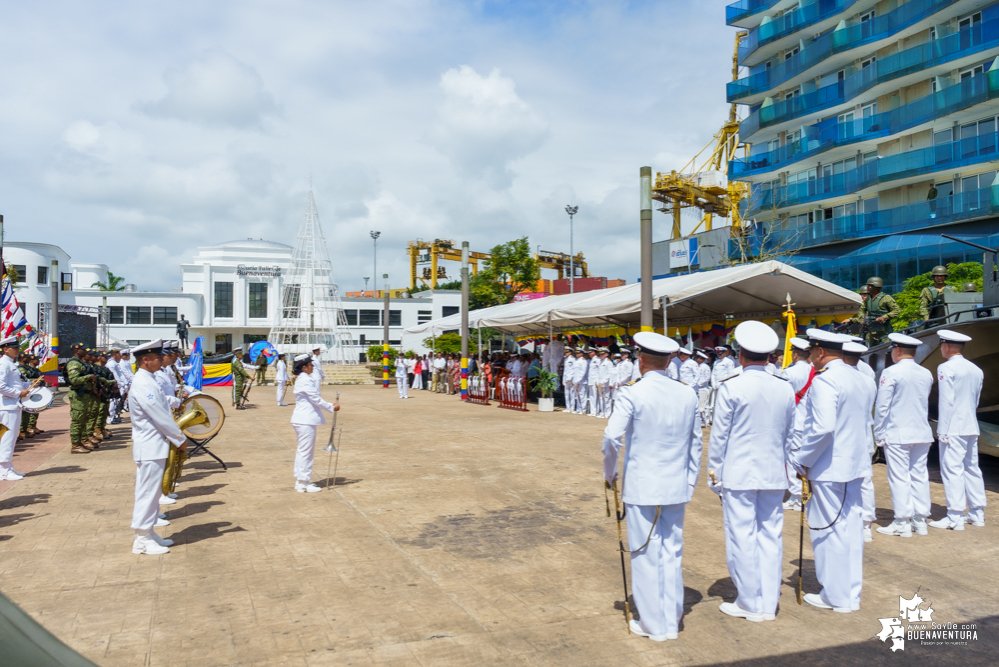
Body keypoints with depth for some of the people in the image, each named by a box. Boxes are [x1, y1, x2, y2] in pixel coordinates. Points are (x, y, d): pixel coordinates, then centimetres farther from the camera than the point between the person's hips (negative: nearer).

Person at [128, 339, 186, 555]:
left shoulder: (149, 381, 13)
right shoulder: (142, 384, -20)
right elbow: (160, 416, -20)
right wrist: (180, 438, -12)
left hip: (156, 446, 10)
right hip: (150, 448, -10)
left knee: (153, 491, 16)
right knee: (148, 492, -2)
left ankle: (149, 533, 26)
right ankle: (142, 540, 7)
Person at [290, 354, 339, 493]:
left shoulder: (302, 379, 16)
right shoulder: (305, 380, -17)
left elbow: (314, 399, 18)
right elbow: (316, 399, -17)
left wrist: (330, 405, 11)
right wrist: (332, 407, -6)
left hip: (302, 419, 11)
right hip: (306, 420, -11)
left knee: (302, 450, 15)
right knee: (306, 451, -6)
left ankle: (300, 480, 23)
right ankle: (303, 483, -1)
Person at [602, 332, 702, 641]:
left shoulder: (632, 393, -13)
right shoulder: (688, 395, 3)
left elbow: (613, 437, -18)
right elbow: (696, 443, 9)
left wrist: (609, 473, -2)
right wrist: (690, 481, 18)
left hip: (641, 487, -5)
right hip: (676, 488, 5)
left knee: (645, 555, 6)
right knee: (672, 551, 15)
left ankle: (653, 624, 17)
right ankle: (672, 621, 25)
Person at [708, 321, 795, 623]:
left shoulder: (730, 388, -13)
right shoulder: (786, 388, 2)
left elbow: (719, 436, -8)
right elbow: (789, 436, 12)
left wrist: (714, 472, 3)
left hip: (738, 474, -5)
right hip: (774, 475, 5)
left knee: (742, 537, 5)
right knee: (770, 536, 12)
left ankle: (750, 603, 16)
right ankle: (768, 604, 20)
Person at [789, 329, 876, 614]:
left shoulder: (823, 381, -19)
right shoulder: (862, 380, 10)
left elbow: (822, 428, -27)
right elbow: (865, 425, 17)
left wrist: (801, 460, -16)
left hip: (829, 467, -9)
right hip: (856, 465, 9)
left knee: (828, 529, 3)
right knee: (851, 526, 15)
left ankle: (836, 596, 13)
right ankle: (852, 592, 25)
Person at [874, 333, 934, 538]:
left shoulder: (891, 372, -11)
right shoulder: (926, 374, 7)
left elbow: (882, 406, -10)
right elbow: (925, 404, 18)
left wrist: (878, 433, -3)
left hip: (897, 435, -6)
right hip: (922, 433, 6)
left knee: (899, 477, -2)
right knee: (919, 475, 11)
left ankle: (902, 523, 1)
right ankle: (920, 520, 16)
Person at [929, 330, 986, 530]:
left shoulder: (946, 368, -12)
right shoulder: (976, 370, 11)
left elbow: (946, 401, -15)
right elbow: (976, 400, 17)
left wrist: (943, 431, -13)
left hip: (953, 430, -8)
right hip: (972, 427, 8)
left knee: (952, 470, -5)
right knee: (972, 468, 14)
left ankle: (955, 518, -4)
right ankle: (977, 514, 20)